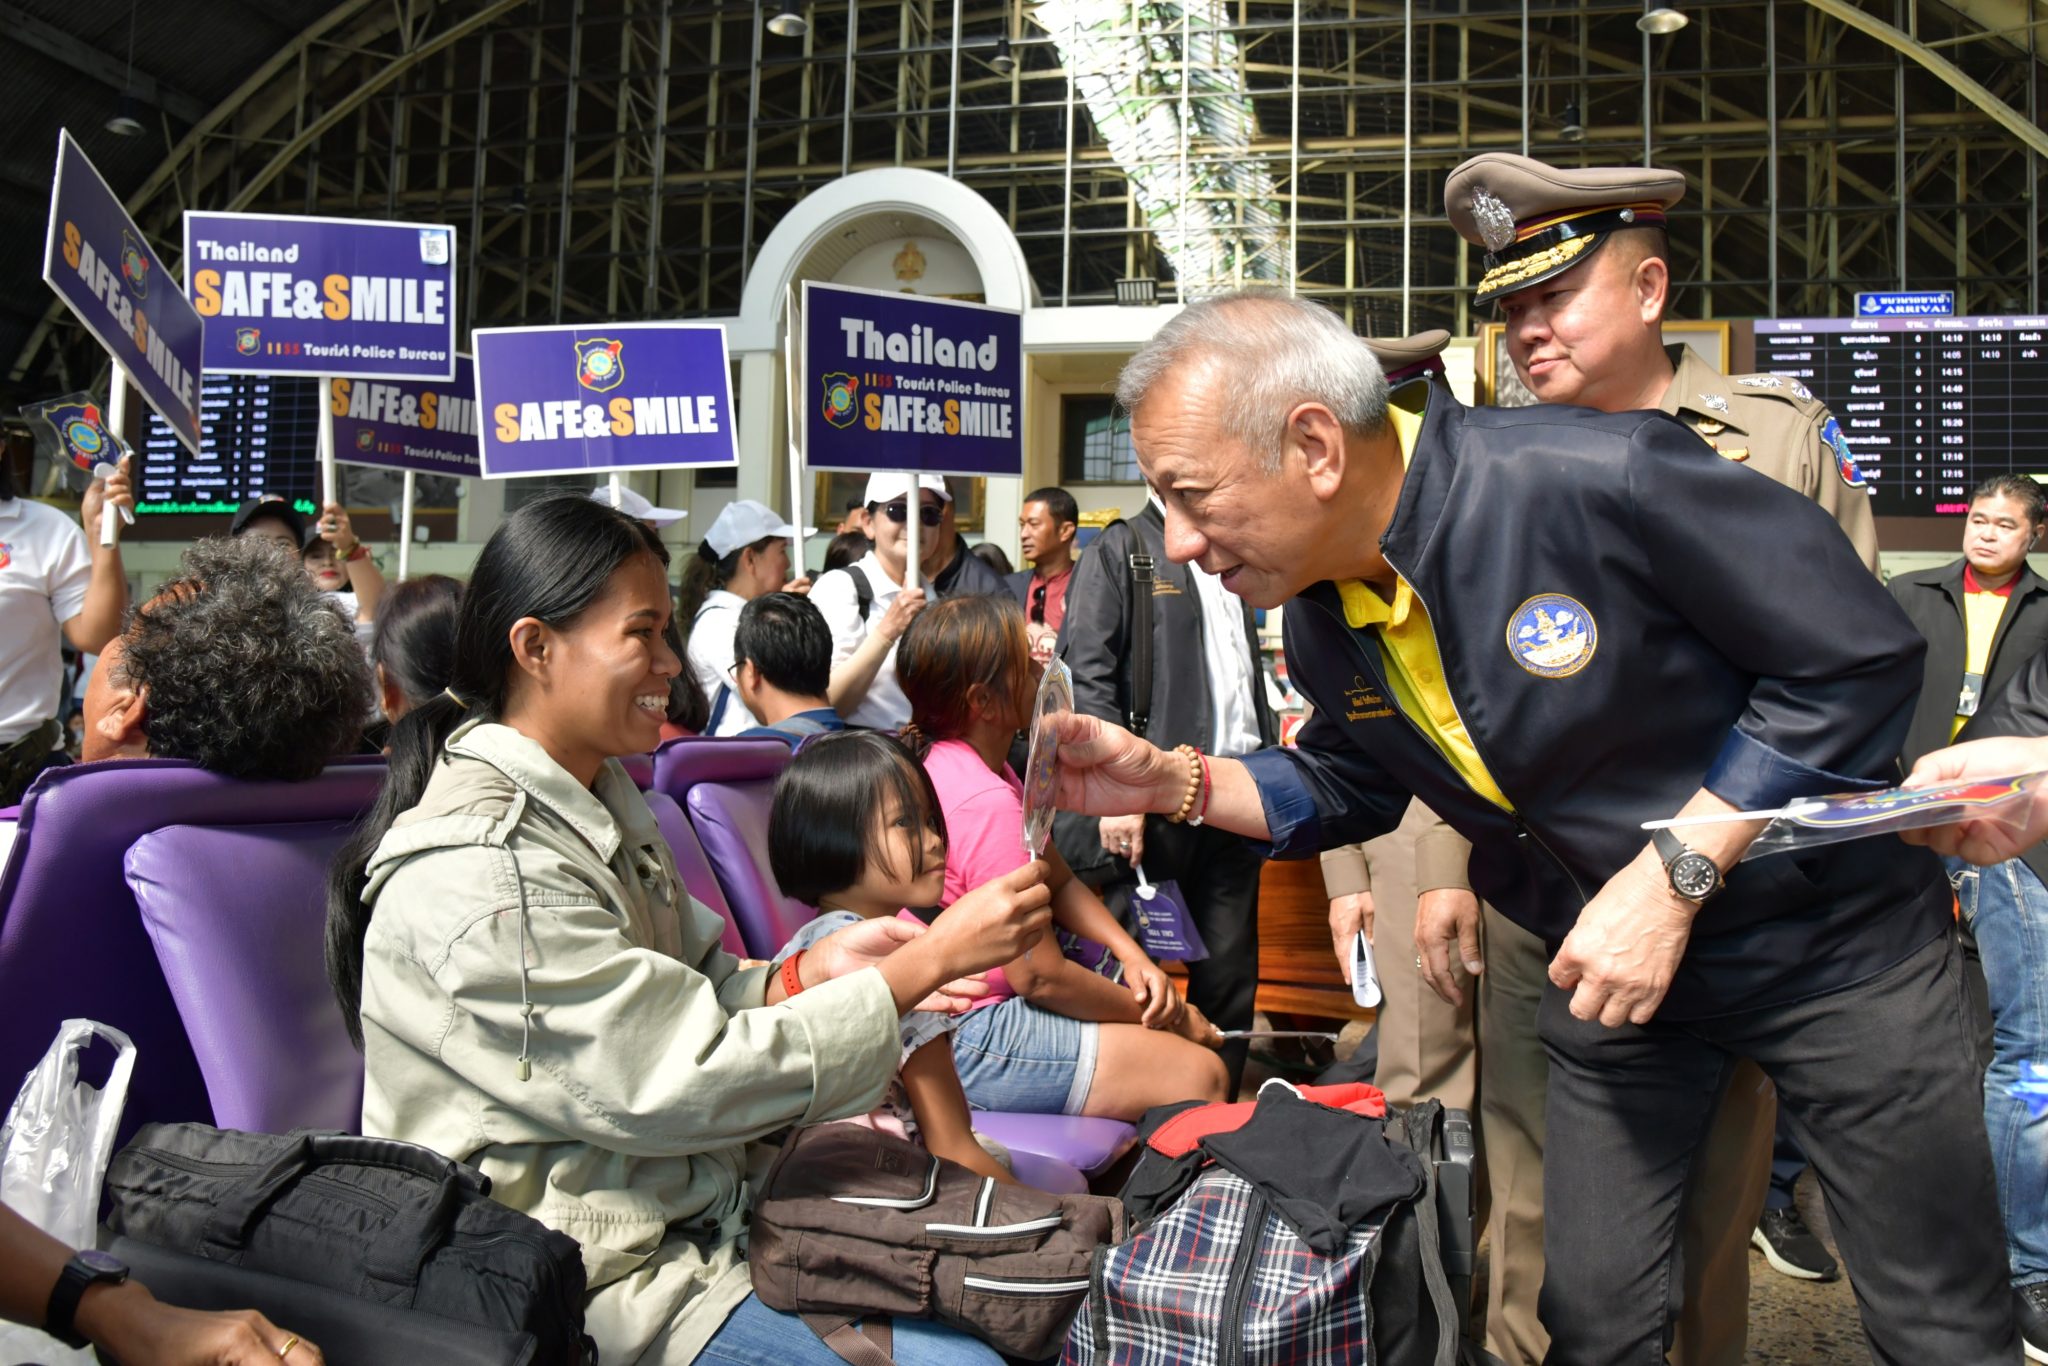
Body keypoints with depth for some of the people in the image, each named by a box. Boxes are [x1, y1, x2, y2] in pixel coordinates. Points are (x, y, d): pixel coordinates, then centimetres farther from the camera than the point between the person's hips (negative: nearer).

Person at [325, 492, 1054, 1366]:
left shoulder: (596, 798, 7)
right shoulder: (480, 869, -23)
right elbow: (684, 1083, -23)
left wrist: (811, 973, -11)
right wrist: (930, 962, -21)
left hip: (685, 1208, 8)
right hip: (598, 1288, -8)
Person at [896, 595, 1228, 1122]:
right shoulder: (986, 801, -25)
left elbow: (1061, 882, 13)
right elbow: (1040, 975, -21)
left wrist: (1133, 958, -3)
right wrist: (1154, 1016, -7)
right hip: (965, 1040, -10)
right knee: (1198, 1073, -13)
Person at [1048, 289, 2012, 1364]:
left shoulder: (1600, 480, -30)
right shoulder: (1317, 615, -8)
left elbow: (1861, 659, -21)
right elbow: (1353, 783, 10)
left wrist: (1674, 872, -24)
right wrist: (1169, 781, -7)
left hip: (1827, 933, -4)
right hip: (1602, 959, 5)